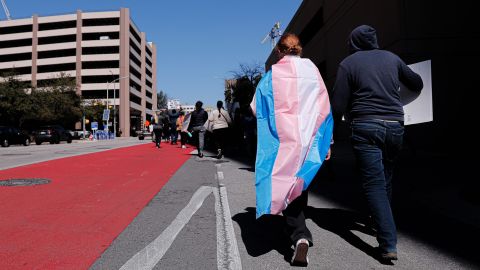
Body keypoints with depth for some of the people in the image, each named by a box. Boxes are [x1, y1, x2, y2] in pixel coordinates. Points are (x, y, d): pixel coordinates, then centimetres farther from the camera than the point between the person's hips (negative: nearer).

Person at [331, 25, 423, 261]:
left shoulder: (349, 63, 2)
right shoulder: (392, 58, 13)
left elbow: (338, 104, -4)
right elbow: (417, 84, 26)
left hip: (366, 127, -4)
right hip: (395, 126, 4)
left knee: (374, 184, -4)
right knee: (385, 180, 18)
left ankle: (388, 244, -8)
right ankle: (382, 224, 34)